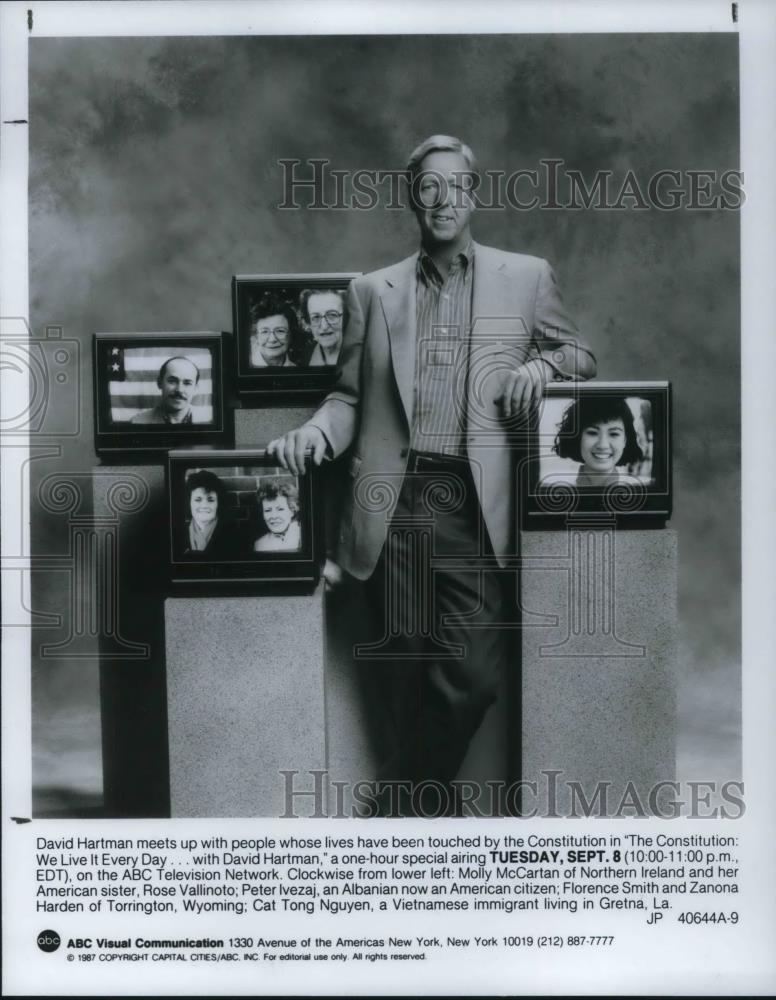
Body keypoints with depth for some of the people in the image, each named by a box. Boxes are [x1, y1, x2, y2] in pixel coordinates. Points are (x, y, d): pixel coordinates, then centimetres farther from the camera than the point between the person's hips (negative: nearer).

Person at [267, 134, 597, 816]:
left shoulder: (526, 278, 13)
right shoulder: (373, 291, 15)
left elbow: (581, 358, 18)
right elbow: (351, 395, 13)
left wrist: (542, 363, -4)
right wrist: (318, 427, -8)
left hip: (478, 505, -1)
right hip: (395, 504, 1)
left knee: (474, 674, -8)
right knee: (409, 673, 5)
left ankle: (400, 803, 14)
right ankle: (429, 808, 24)